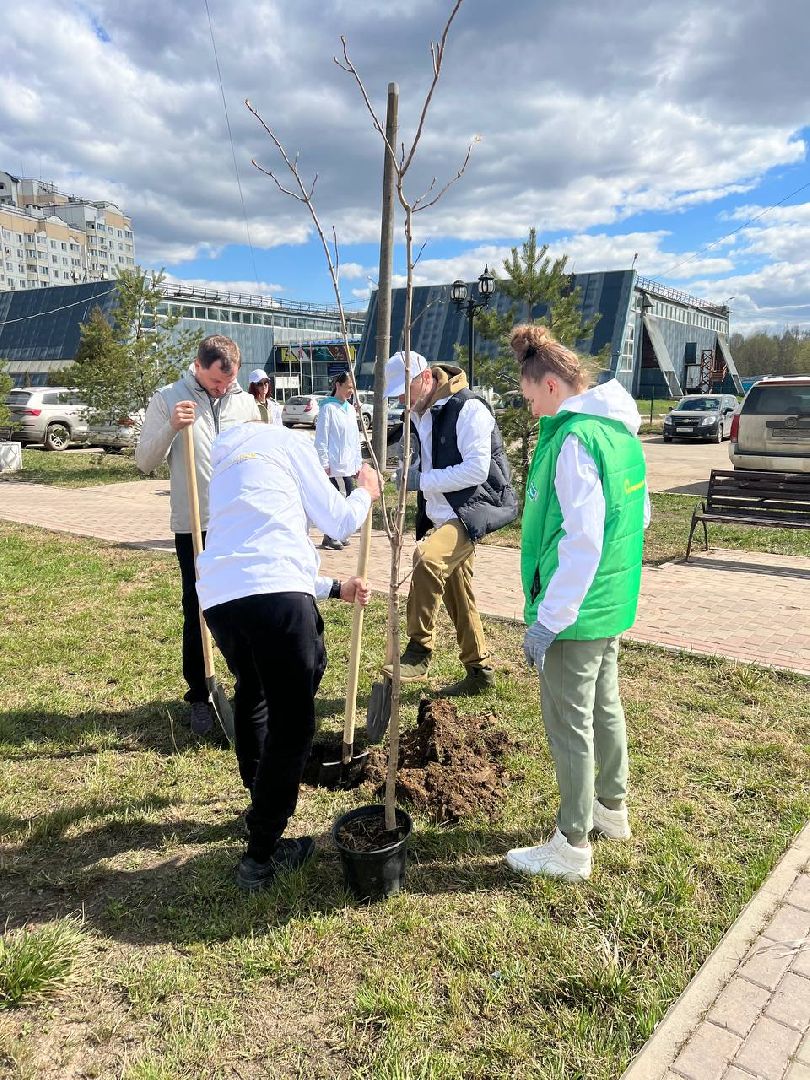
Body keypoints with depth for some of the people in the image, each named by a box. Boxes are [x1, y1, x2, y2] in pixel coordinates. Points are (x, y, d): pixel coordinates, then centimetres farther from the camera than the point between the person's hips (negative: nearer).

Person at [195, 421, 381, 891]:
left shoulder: (229, 465, 37)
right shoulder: (288, 440, 16)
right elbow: (339, 522, 14)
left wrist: (336, 589, 41)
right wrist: (366, 492, 36)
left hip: (218, 596, 7)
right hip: (274, 595, -7)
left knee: (252, 693, 31)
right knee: (292, 725, 5)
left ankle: (262, 801, 47)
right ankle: (263, 855, 13)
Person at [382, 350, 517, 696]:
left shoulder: (468, 409, -15)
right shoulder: (418, 414, 11)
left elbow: (477, 469, -23)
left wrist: (424, 480, -21)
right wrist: (405, 475, -2)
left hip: (473, 510, -9)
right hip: (441, 517, 9)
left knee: (427, 558, -34)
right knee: (457, 596, 14)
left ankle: (419, 651, -21)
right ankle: (479, 670, 28)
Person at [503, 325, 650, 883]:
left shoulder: (575, 439, -21)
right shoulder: (621, 430, 9)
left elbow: (582, 539, -27)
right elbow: (639, 514, 16)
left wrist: (548, 620, -23)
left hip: (574, 610, -10)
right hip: (614, 604, 10)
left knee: (570, 724, 4)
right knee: (605, 706, 23)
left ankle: (573, 846, 19)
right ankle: (612, 808, 42)